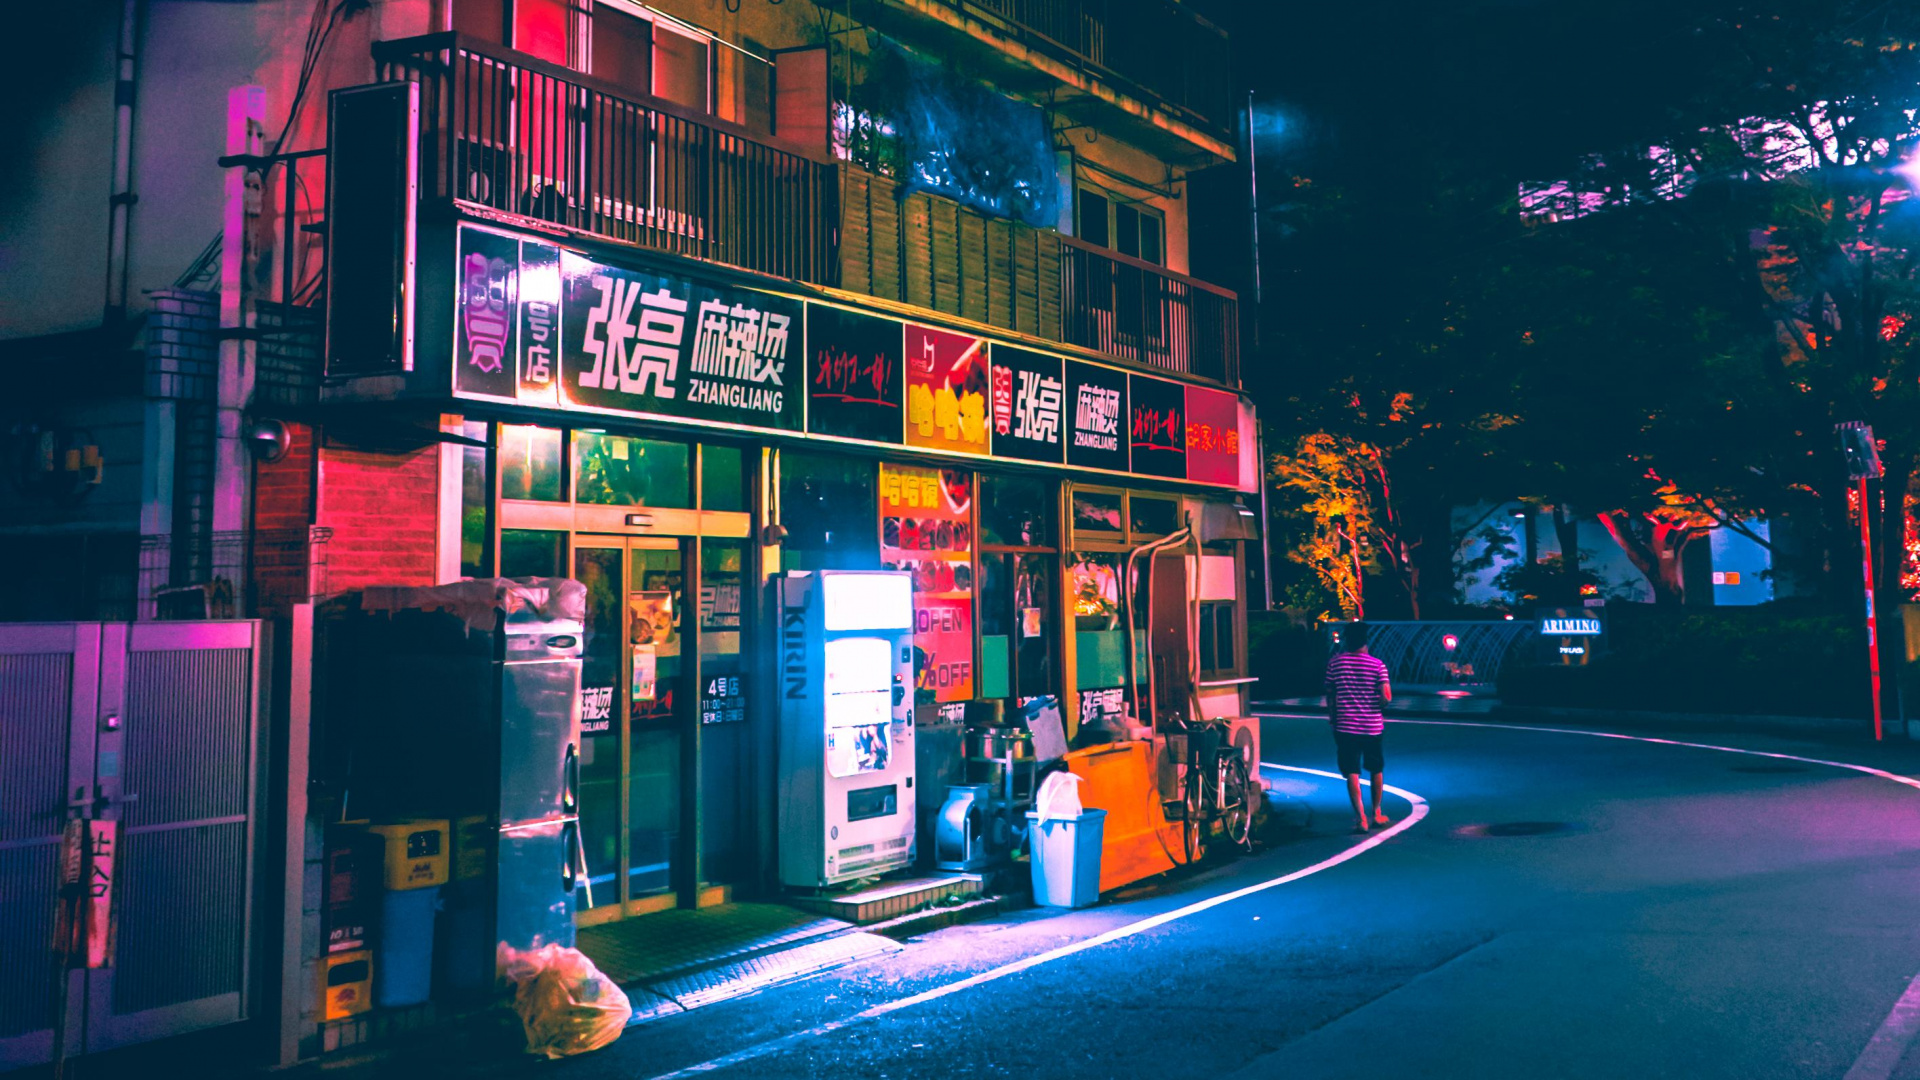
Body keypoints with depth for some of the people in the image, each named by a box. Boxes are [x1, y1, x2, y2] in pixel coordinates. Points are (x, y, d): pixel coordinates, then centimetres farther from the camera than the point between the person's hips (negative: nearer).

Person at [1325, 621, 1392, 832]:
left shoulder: (1335, 662, -3)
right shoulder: (1377, 664, -7)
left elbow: (1330, 695, 2)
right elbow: (1386, 697, -12)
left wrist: (1332, 718, 14)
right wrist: (1376, 704, 10)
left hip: (1345, 726, 0)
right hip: (1373, 726, 1)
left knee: (1352, 773, 2)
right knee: (1376, 770, 19)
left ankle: (1361, 818, -7)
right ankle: (1376, 813, 29)